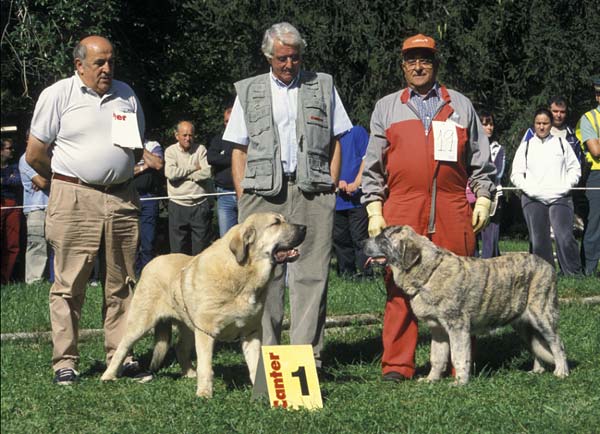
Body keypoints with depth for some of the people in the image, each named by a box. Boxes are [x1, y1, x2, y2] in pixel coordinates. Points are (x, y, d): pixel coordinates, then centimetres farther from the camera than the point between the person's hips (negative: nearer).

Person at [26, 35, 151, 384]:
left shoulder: (126, 94, 13)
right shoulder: (58, 95, 0)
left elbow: (138, 144, 26)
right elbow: (35, 154, 3)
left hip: (123, 198, 4)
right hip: (75, 199, -4)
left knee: (123, 284, 6)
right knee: (70, 285, -4)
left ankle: (122, 356, 12)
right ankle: (65, 362, 1)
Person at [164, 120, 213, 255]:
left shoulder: (201, 149, 6)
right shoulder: (170, 151, 6)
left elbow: (207, 172, -9)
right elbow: (170, 173, -11)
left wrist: (184, 175, -7)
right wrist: (194, 168, -5)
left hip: (200, 205, 0)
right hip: (178, 205, 0)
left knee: (201, 247, 2)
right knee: (178, 250, 3)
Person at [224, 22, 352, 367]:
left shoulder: (323, 86, 14)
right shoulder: (249, 92, 13)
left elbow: (335, 142, 14)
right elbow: (239, 150, 12)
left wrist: (331, 187, 3)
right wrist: (242, 196, 2)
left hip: (312, 192, 0)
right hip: (263, 192, 0)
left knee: (311, 274, -4)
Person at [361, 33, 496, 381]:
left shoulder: (460, 105, 16)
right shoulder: (387, 108, 15)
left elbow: (480, 159, 17)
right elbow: (373, 166, 12)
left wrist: (483, 198, 7)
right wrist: (374, 210, 4)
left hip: (453, 210, 0)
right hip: (401, 210, 0)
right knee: (400, 287, -4)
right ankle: (397, 365, 0)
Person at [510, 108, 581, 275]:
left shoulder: (561, 144, 11)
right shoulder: (525, 146, 11)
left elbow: (575, 168, 13)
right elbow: (516, 174, 9)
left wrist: (566, 186, -3)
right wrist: (528, 188, -7)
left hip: (560, 198, -1)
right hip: (533, 199, 1)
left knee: (565, 238, -14)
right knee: (539, 241, 1)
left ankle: (574, 274, -8)